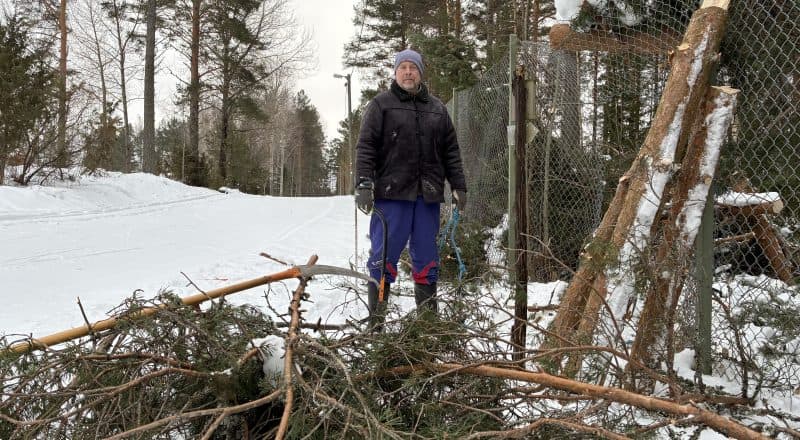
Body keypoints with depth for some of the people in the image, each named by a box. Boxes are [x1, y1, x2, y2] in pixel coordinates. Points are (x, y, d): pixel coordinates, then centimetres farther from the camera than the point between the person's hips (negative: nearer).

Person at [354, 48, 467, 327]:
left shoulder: (437, 109, 17)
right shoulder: (381, 105, 5)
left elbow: (451, 151, 18)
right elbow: (366, 147, -2)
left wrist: (459, 186, 12)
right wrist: (364, 184, -12)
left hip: (428, 195, 4)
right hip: (391, 193, -4)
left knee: (426, 257, 8)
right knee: (385, 255, -4)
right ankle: (376, 321, 1)